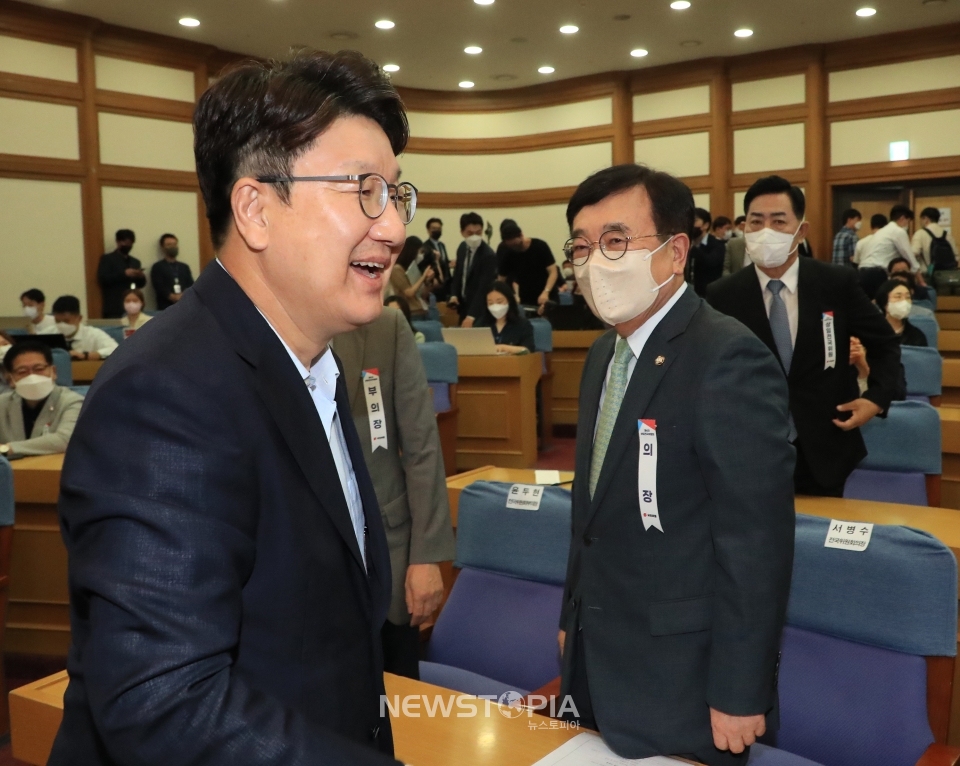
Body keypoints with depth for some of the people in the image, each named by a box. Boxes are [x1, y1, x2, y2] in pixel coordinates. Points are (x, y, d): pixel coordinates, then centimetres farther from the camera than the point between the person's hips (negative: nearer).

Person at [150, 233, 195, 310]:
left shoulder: (185, 267, 20)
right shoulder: (157, 267, 7)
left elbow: (191, 286, 9)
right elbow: (159, 288, -4)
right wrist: (173, 297, -17)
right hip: (166, 308, -3)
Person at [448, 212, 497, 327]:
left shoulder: (489, 255, -24)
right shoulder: (463, 247, 0)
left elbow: (483, 288, -29)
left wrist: (471, 316, -36)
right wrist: (454, 295, -3)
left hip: (479, 310, -7)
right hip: (463, 305, 7)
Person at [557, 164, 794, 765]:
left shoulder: (729, 360, -21)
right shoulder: (605, 353, 6)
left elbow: (756, 540, -22)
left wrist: (740, 694, -18)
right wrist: (574, 616, 15)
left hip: (681, 682, -8)